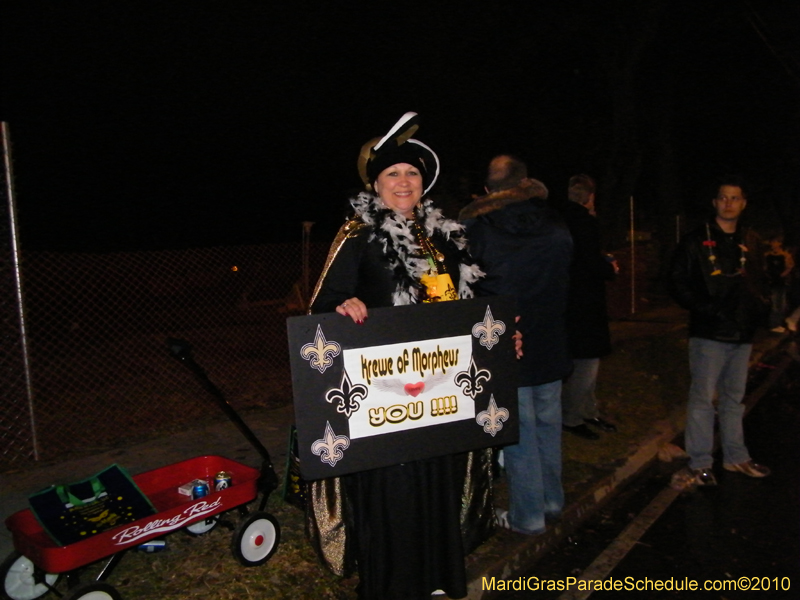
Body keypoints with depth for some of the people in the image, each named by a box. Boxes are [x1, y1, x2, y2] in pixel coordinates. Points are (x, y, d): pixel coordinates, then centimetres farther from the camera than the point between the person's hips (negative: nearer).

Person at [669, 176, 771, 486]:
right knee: (703, 399, 1)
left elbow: (756, 282, 20)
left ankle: (736, 457, 30)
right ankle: (700, 462, 11)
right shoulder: (697, 240, -5)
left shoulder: (750, 241, 10)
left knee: (734, 398, 17)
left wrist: (762, 305, 3)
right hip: (709, 333, -5)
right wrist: (701, 307, -17)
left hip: (742, 333, 6)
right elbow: (678, 280, -8)